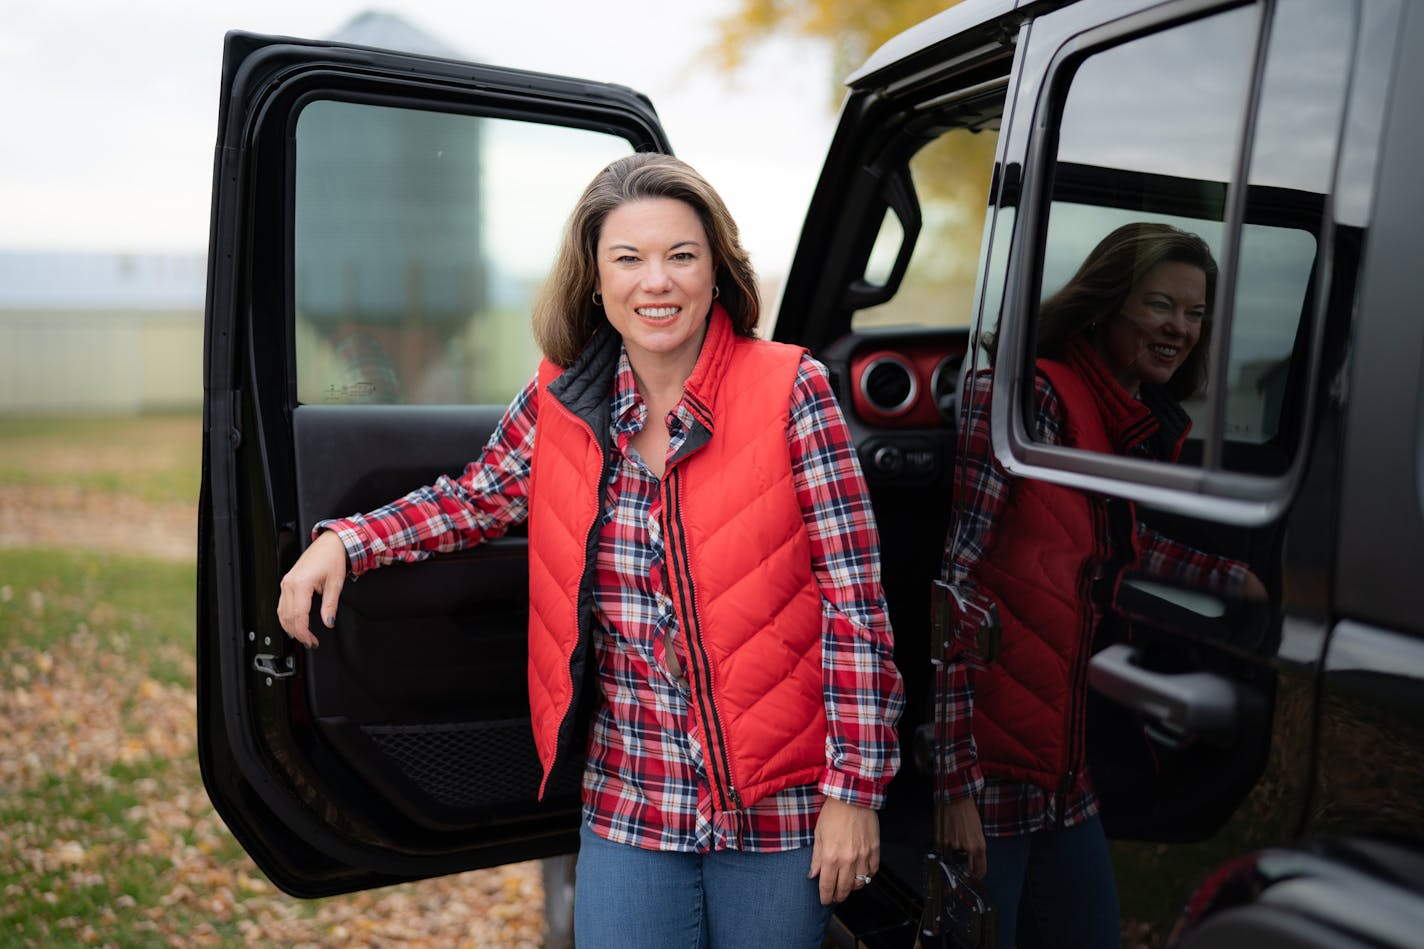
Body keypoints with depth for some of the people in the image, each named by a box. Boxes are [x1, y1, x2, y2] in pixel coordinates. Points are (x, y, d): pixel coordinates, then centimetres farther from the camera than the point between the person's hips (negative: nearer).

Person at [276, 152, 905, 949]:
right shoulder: (560, 403, -1)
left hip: (781, 812, -2)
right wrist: (344, 540, 1)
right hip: (629, 808, 2)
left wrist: (855, 789, -12)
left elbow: (854, 601, -12)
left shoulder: (793, 392, -12)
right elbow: (478, 499, 16)